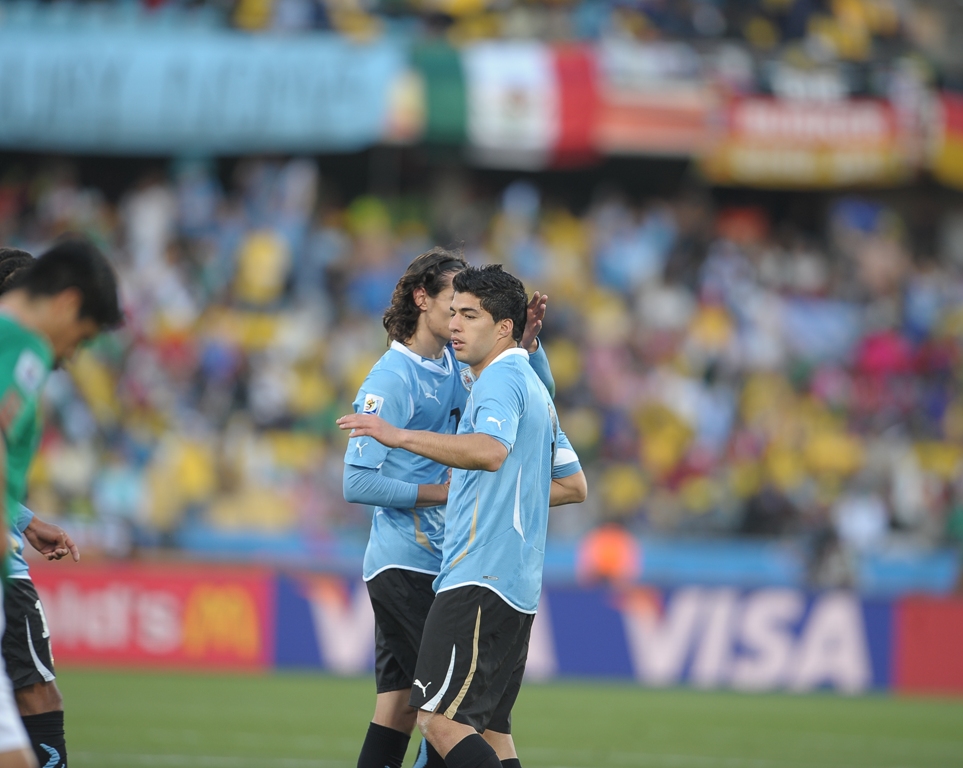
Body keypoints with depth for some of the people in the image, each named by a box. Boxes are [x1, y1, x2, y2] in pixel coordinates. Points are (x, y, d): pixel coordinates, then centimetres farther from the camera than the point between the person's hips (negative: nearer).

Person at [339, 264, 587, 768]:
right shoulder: (533, 387, 23)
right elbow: (573, 485, 30)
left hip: (480, 581, -11)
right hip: (519, 588, 11)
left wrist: (400, 437, -33)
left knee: (440, 718, -16)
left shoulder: (501, 379, -9)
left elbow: (491, 451, -31)